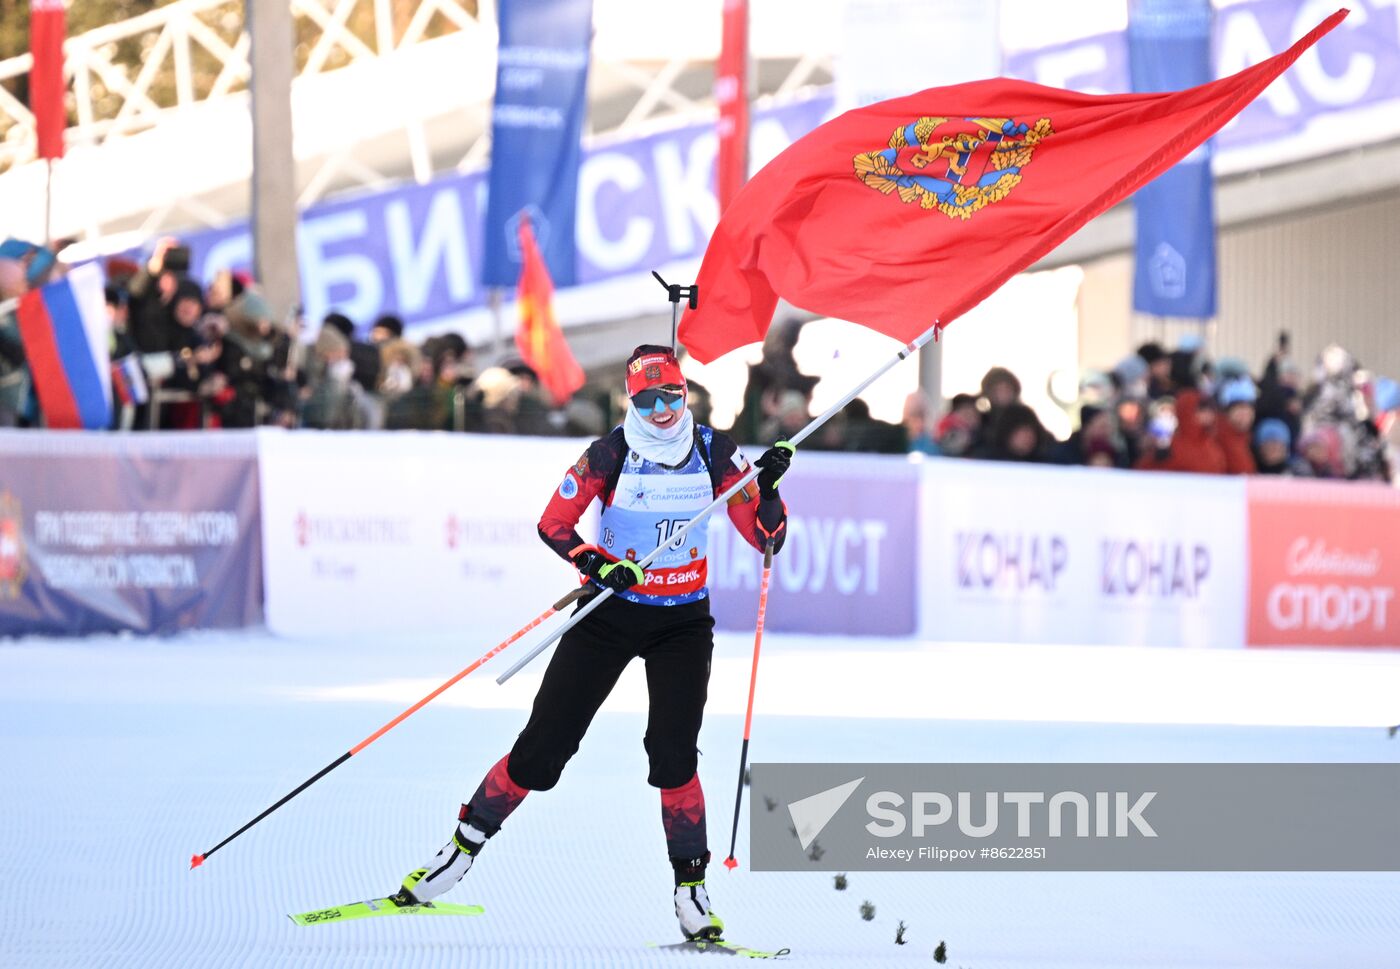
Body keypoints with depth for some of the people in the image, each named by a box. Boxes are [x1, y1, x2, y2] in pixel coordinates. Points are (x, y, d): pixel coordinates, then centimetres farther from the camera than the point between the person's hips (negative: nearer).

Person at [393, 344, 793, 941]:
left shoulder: (715, 453, -4)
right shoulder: (610, 454, -10)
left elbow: (766, 538, -3)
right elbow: (552, 525, -8)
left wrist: (768, 488, -22)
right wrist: (597, 565, -24)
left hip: (683, 624, 1)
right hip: (610, 616, -1)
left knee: (673, 755, -15)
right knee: (544, 746, -3)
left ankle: (691, 888, -3)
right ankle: (463, 848, 13)